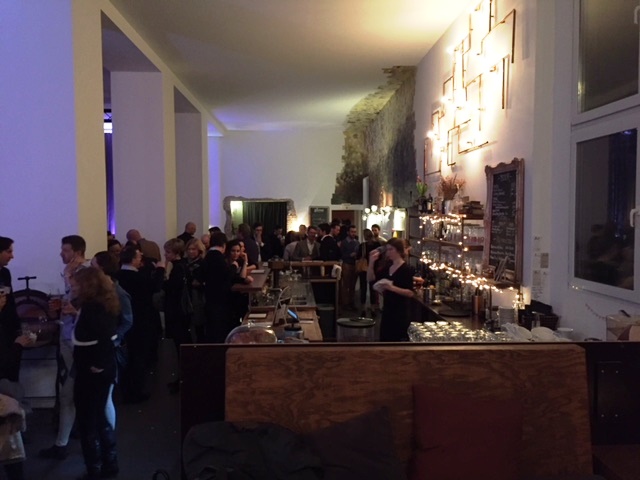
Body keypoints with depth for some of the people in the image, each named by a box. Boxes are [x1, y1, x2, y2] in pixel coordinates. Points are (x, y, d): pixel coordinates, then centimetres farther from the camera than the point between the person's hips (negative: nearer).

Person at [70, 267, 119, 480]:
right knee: (98, 417, 20)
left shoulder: (91, 307, -20)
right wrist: (77, 313, 12)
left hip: (91, 372, -9)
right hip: (103, 369, 9)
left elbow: (104, 335, -31)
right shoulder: (101, 304, 8)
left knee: (87, 420, 5)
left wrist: (97, 364, -22)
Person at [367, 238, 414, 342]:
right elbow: (371, 278, 6)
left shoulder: (405, 269, -13)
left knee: (397, 341, -1)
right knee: (384, 339, 14)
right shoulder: (388, 267, 10)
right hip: (387, 310, 8)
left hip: (400, 313, -8)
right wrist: (371, 262, -5)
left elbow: (410, 293, -18)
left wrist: (392, 288, -30)